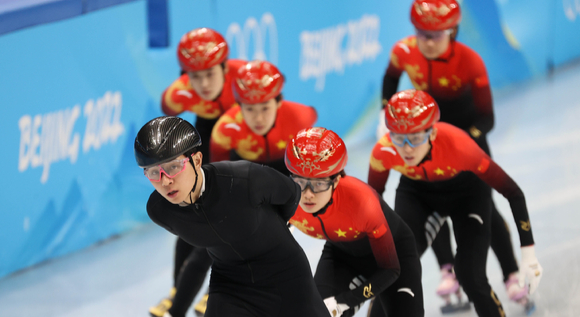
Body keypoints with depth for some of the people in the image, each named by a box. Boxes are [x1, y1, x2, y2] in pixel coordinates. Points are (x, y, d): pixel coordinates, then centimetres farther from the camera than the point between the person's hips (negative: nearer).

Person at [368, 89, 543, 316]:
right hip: (415, 191, 2)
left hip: (466, 189, -2)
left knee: (471, 277, -14)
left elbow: (513, 193, -31)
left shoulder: (457, 145, -41)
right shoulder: (384, 152, -33)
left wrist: (528, 254, -29)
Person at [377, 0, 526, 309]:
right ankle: (447, 270, 2)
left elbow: (486, 118, -28)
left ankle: (512, 275, 4)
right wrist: (386, 116, 0)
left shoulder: (470, 62, -31)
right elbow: (391, 78, 4)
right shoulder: (404, 51, -22)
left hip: (465, 129, -3)